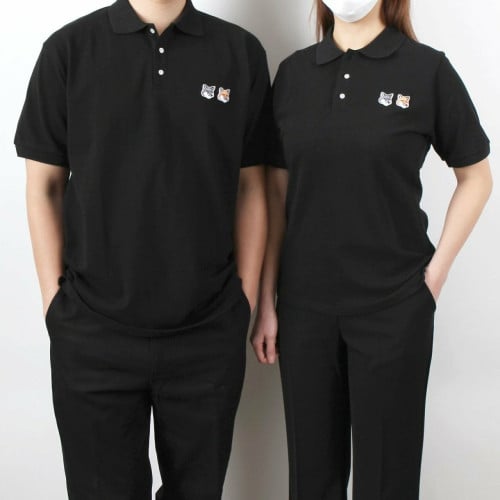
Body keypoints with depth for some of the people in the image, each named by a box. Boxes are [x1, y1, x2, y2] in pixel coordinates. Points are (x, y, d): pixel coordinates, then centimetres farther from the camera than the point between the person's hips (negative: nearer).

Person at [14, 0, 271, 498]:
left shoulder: (241, 52, 2)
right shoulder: (68, 49, -1)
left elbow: (250, 187, 6)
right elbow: (43, 187, 3)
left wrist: (247, 298, 3)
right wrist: (54, 302, -1)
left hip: (209, 333, 1)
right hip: (92, 336, -1)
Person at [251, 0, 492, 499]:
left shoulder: (426, 69, -5)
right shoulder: (294, 71, 5)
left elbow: (476, 177, 4)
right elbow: (278, 195, 6)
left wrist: (435, 272, -4)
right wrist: (265, 303, 5)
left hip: (393, 305, -2)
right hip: (304, 304, 3)